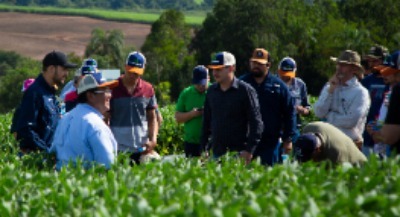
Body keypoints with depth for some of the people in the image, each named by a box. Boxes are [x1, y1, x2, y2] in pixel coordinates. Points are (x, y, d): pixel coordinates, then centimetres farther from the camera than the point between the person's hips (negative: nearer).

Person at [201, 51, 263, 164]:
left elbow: (256, 122, -7)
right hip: (217, 153, 5)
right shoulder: (211, 91, 13)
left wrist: (249, 150, -14)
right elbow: (206, 120, 20)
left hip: (238, 153, -5)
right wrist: (204, 148, 13)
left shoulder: (245, 90, -4)